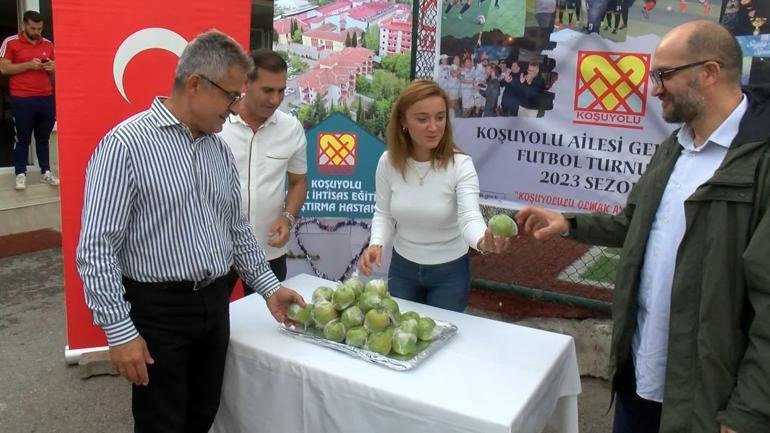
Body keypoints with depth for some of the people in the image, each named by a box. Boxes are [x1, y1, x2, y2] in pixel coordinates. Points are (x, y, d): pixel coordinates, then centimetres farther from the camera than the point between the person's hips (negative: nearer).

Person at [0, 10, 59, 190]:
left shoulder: (48, 44, 12)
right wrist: (29, 64, -15)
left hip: (46, 98, 4)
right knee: (22, 138, 2)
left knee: (43, 138, 8)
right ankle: (21, 174, 8)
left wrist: (52, 68, -3)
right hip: (21, 99, -3)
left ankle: (45, 172, 15)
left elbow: (54, 70, 21)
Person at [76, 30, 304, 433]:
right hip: (159, 309, -6)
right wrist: (119, 330, -18)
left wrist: (268, 286, 12)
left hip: (215, 304, 7)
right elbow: (96, 247, -17)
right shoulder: (125, 144, -16)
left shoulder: (219, 148, 7)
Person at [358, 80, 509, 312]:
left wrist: (483, 241, -55)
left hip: (449, 271, -3)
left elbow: (470, 217, -33)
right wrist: (376, 244, -21)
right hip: (402, 267, 3)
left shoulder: (460, 164, -21)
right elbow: (383, 213, -1)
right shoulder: (388, 161, -11)